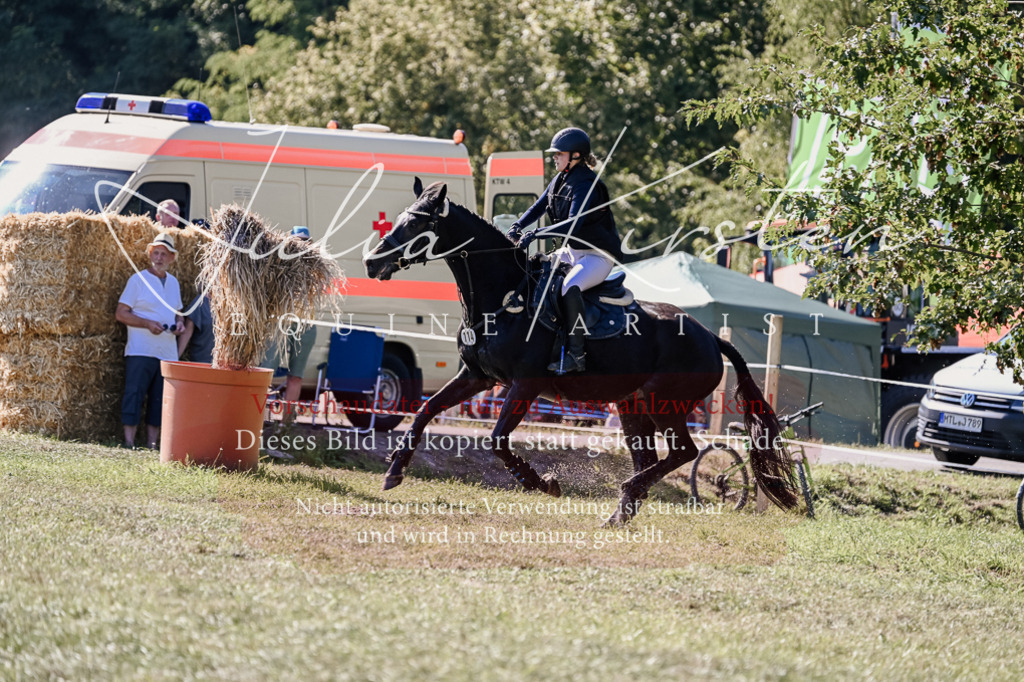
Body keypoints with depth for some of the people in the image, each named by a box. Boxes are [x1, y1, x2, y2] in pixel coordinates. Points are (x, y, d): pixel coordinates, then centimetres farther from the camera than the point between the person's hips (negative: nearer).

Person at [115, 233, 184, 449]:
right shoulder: (138, 279, -1)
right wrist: (147, 324, -17)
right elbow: (121, 313, -5)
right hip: (141, 350, -5)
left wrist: (179, 322, 3)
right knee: (134, 396, -9)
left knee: (160, 400, 5)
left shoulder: (173, 283, 16)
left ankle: (153, 443, 9)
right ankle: (129, 441, -7)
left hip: (168, 352, 5)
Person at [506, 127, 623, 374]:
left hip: (598, 255, -10)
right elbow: (539, 207, 12)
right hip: (572, 251, 10)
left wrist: (536, 234, -35)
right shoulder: (561, 180, 8)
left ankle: (576, 355, -33)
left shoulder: (586, 185, -21)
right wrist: (518, 226, -7)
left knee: (570, 287, -35)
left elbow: (572, 225, -31)